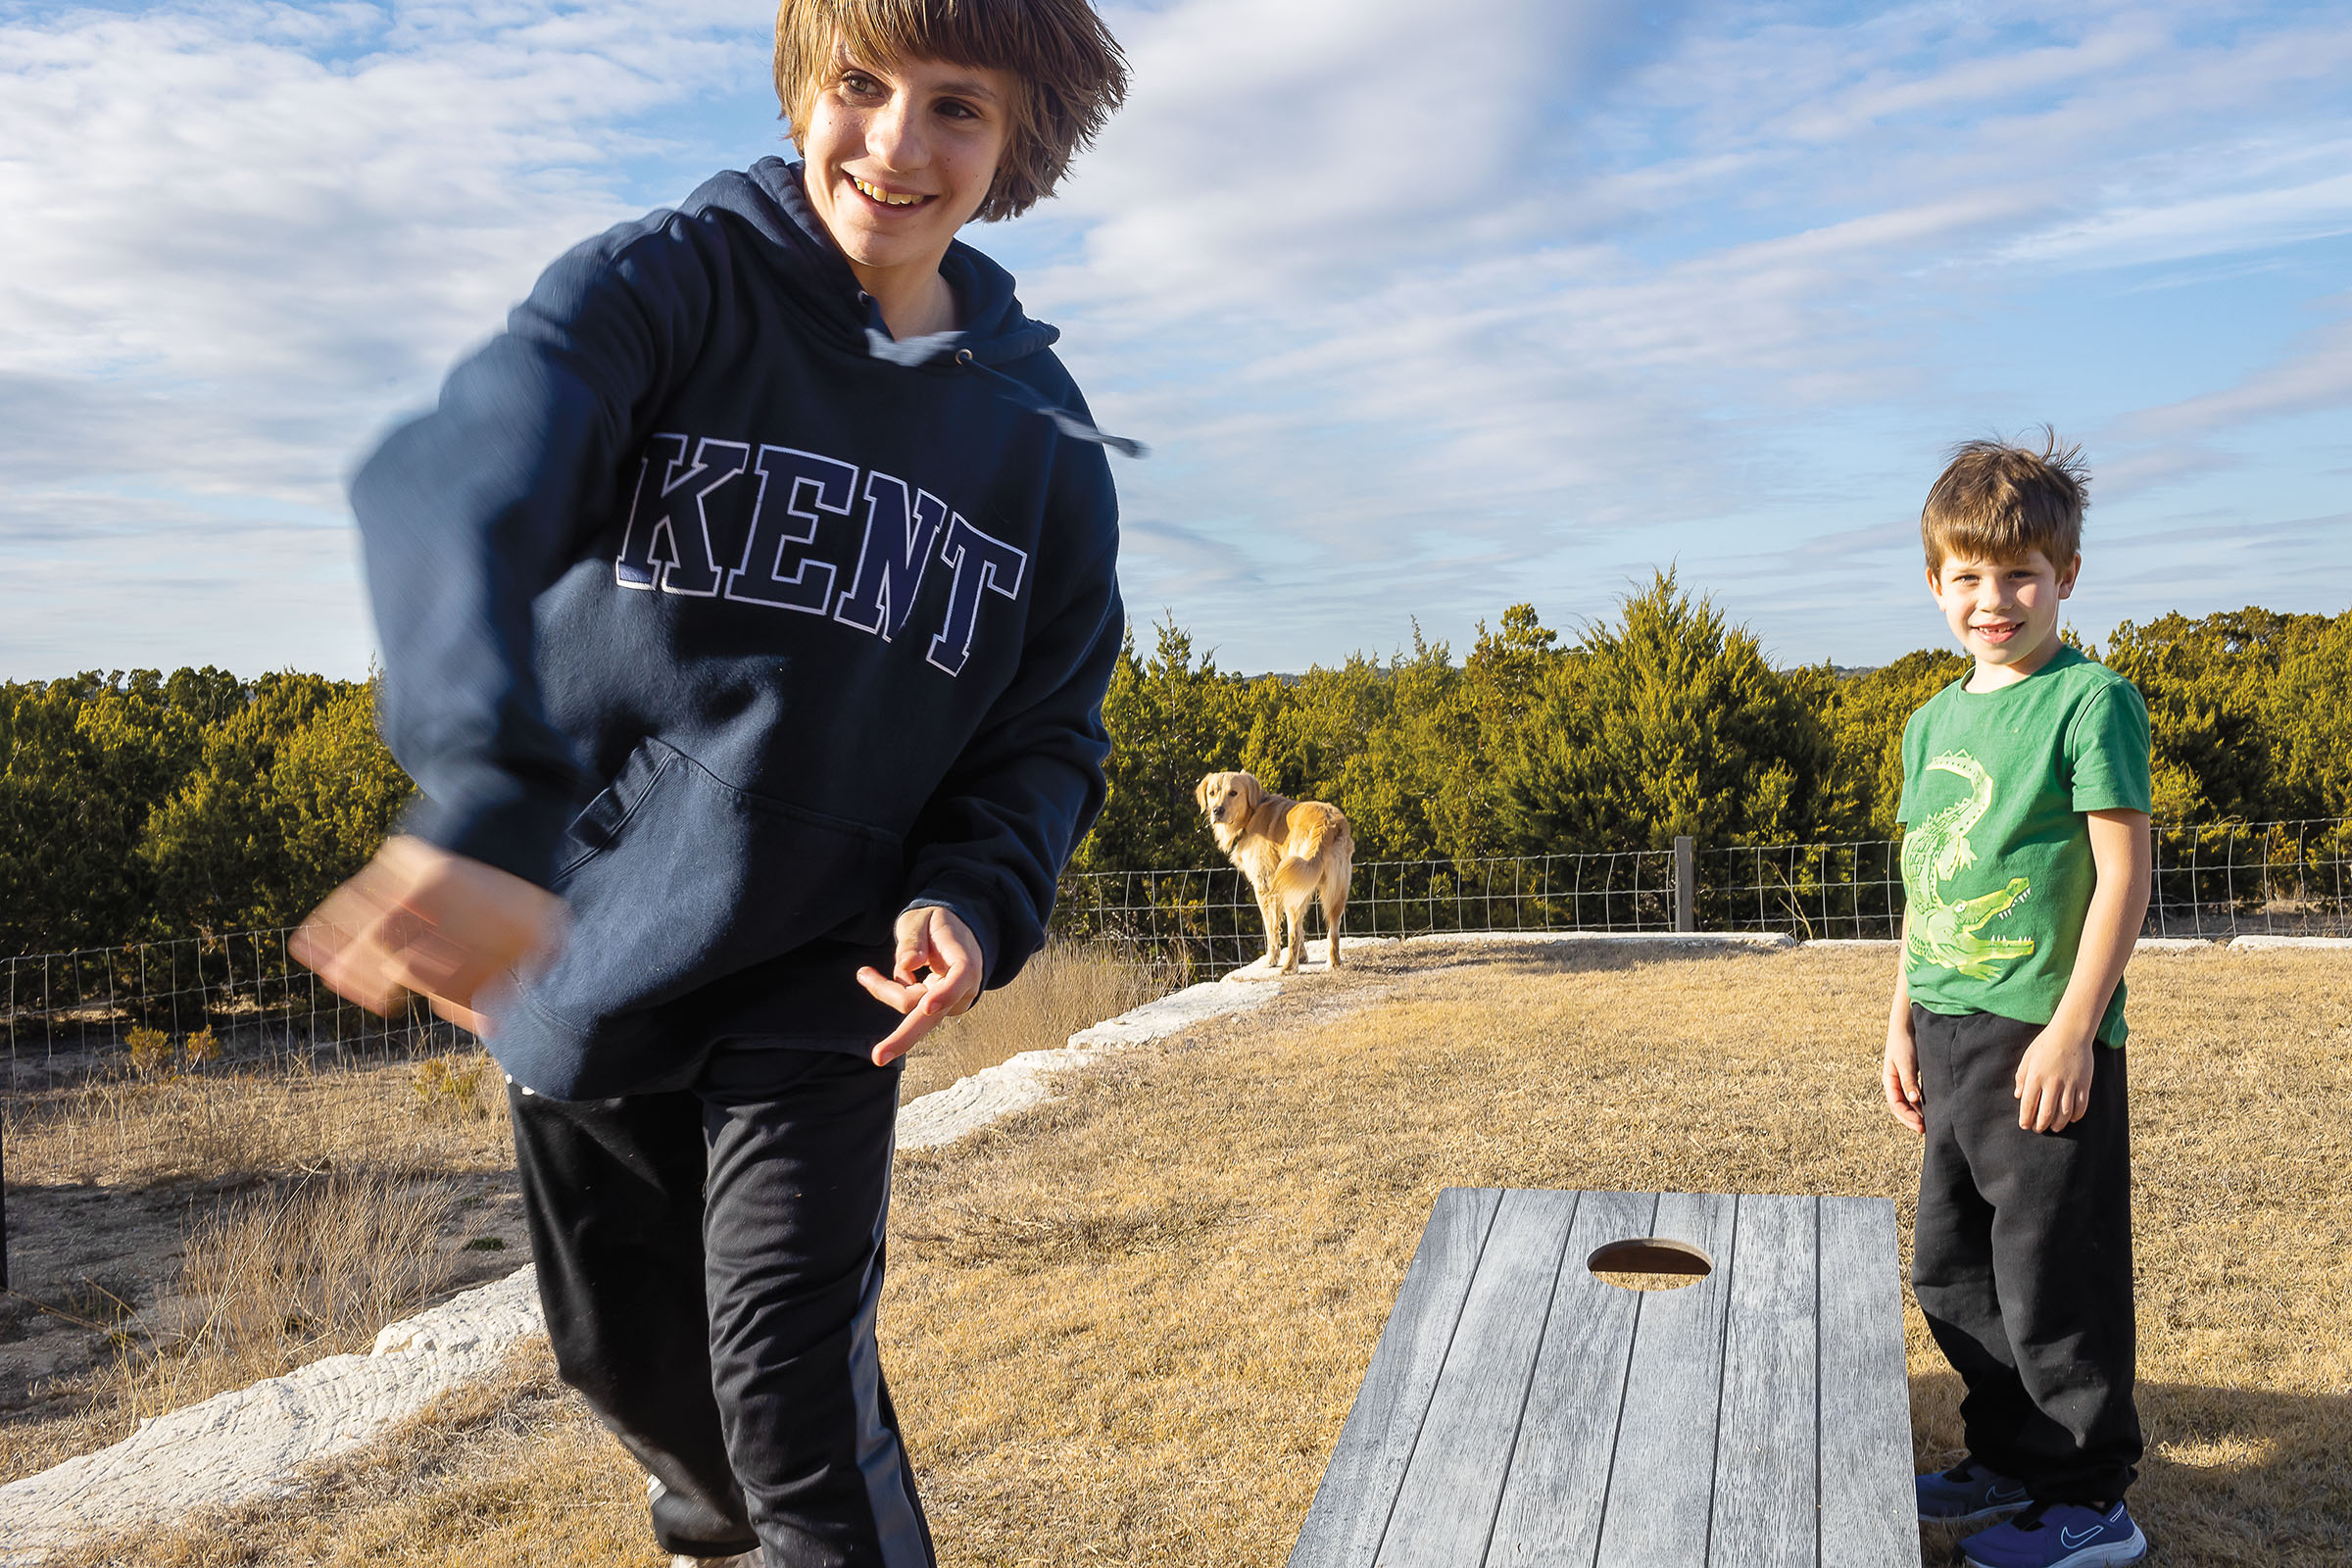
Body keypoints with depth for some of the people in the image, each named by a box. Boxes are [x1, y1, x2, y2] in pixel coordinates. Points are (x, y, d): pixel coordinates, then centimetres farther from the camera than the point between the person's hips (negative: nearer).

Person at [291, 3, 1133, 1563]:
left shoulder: (1041, 437, -3)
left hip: (820, 975, 0)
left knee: (793, 1360, -13)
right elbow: (473, 472, -33)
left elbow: (1049, 732, 2)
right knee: (624, 1348, 20)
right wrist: (489, 805, -52)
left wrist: (977, 904, -20)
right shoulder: (666, 284, -13)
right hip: (570, 944, 1)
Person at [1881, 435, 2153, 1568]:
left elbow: (2123, 871, -14)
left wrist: (2072, 1029, -17)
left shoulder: (2089, 699, -9)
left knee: (2053, 1277, 2)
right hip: (1952, 1038, 8)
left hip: (2041, 1038, -8)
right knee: (1952, 1273, 17)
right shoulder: (1931, 723, 12)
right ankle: (2012, 1459, 35)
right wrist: (1903, 1022, 15)